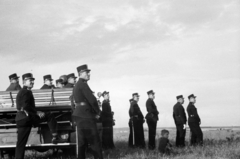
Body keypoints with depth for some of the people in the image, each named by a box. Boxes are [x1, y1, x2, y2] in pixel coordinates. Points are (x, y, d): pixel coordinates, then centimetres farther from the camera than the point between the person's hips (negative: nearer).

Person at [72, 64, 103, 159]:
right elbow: (92, 100, -18)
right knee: (95, 142, -9)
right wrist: (98, 112, -4)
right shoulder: (83, 84, -12)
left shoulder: (76, 85, 19)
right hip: (86, 116, -10)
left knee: (82, 142, 11)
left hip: (79, 115, 10)